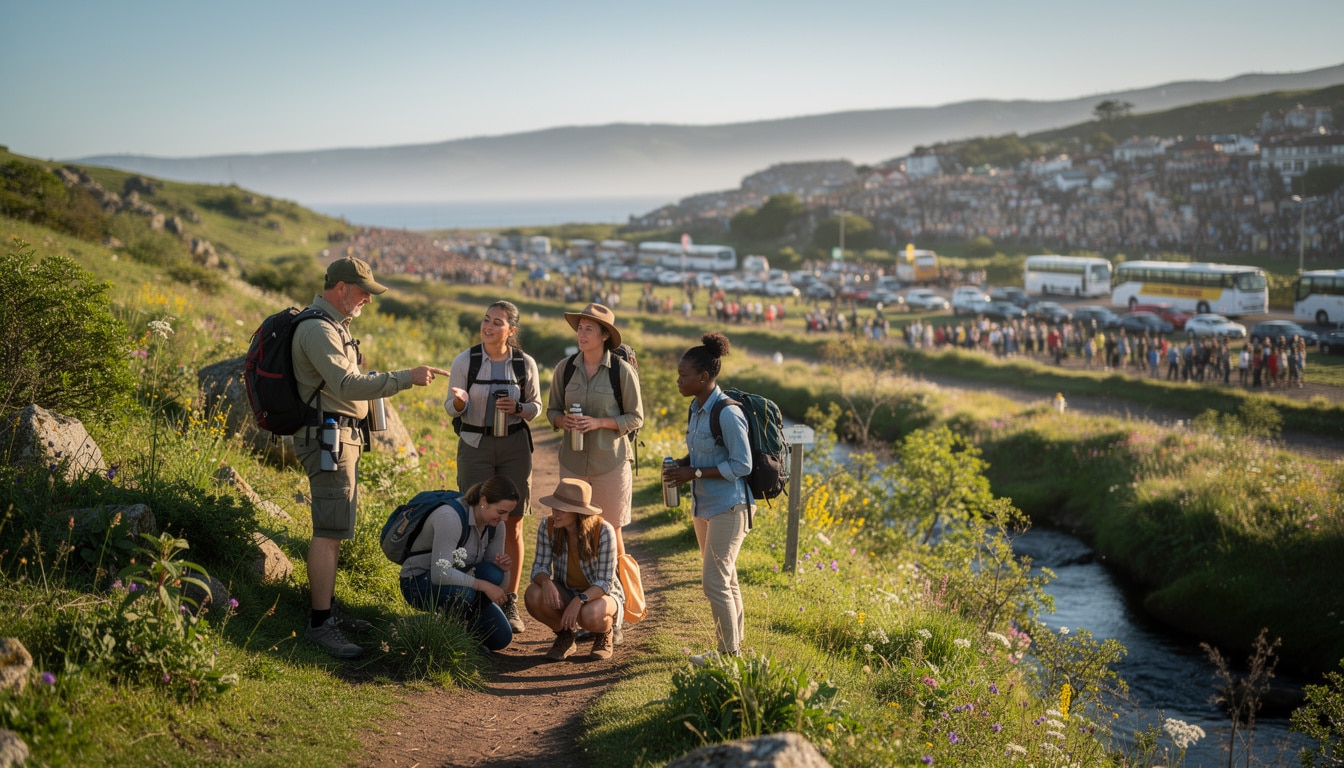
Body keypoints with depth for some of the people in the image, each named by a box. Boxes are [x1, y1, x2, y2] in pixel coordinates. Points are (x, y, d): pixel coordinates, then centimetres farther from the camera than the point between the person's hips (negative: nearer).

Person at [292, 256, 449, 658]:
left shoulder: (334, 325, 19)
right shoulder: (318, 329, -16)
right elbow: (346, 384, -27)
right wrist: (405, 378, -28)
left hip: (342, 437, 11)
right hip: (328, 437, -11)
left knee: (334, 528, 14)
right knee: (330, 530, -13)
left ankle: (327, 610, 21)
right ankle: (319, 624, -13)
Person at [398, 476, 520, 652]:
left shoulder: (495, 525, -7)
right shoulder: (450, 518, -31)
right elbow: (439, 573, -39)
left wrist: (503, 568, -23)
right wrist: (483, 585, -39)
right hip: (420, 581, -6)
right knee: (462, 593, -41)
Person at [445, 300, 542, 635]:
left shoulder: (525, 364, -1)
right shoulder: (465, 361, -4)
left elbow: (536, 406, 8)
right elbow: (452, 408, 0)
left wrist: (518, 409, -14)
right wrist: (458, 402, -24)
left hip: (514, 447, 1)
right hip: (475, 446, -1)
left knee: (513, 527, 4)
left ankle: (510, 603, 14)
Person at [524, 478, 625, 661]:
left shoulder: (603, 531, -25)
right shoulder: (547, 528, -14)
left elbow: (605, 582, -23)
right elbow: (539, 567, -11)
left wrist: (580, 600, -41)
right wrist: (546, 581, -36)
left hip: (602, 595, -4)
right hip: (565, 593, 4)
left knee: (589, 615, -39)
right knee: (533, 595, -28)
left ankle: (605, 633, 1)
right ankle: (564, 635, 2)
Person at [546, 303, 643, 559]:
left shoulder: (622, 371, -8)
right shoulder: (565, 367, 2)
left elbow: (635, 418, -3)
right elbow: (552, 410, 11)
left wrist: (598, 422, -18)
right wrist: (564, 420, -13)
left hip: (610, 461, -3)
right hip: (572, 460, 3)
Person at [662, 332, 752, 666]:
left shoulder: (727, 414, -20)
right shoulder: (695, 409, 7)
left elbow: (742, 465, -18)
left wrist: (695, 473, -20)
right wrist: (680, 464, -2)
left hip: (728, 507, -9)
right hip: (704, 505, 9)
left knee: (714, 582, -6)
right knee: (725, 580, 16)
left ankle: (730, 653, 6)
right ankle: (733, 646, 26)